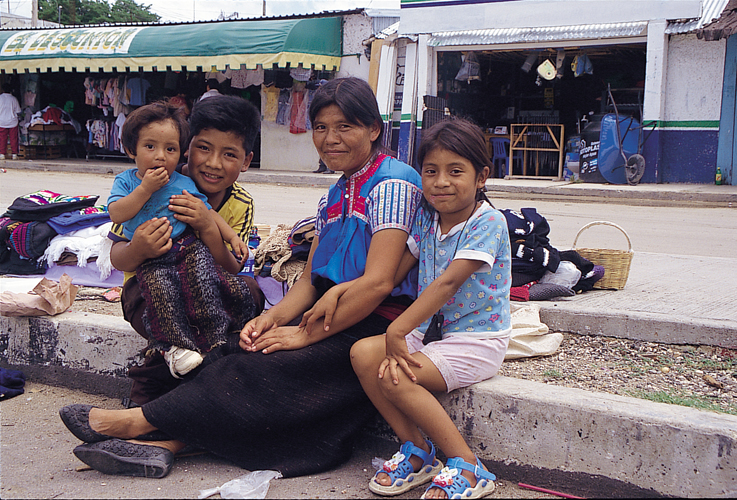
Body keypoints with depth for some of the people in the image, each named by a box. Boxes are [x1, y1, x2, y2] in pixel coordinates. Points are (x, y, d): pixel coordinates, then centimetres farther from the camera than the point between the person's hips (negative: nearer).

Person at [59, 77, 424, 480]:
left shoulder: (392, 182, -10)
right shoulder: (334, 196, 18)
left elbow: (378, 282, -19)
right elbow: (310, 281, 14)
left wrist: (307, 334, -18)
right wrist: (272, 318, -6)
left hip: (375, 324, -8)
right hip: (332, 315, 8)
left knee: (262, 368, -24)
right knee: (234, 355, -16)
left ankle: (137, 421, -18)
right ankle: (164, 444, -29)